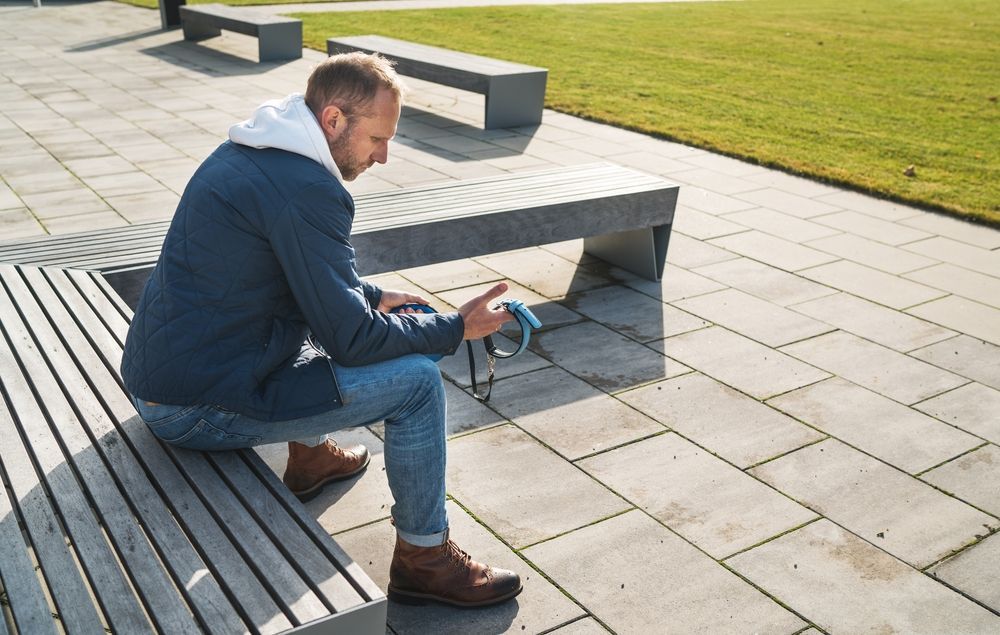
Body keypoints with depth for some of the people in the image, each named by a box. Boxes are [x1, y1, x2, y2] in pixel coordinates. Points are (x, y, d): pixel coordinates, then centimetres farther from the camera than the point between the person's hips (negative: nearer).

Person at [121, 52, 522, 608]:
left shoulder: (249, 151, 8)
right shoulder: (307, 189, -22)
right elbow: (350, 337, -19)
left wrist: (372, 296, 15)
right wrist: (455, 328, -7)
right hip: (197, 408, -10)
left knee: (320, 316, 26)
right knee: (417, 381, -9)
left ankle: (310, 454, 33)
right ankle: (425, 558, 5)